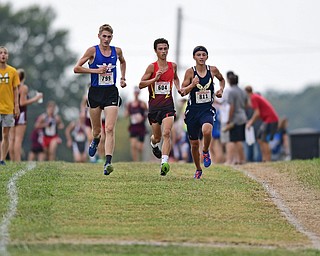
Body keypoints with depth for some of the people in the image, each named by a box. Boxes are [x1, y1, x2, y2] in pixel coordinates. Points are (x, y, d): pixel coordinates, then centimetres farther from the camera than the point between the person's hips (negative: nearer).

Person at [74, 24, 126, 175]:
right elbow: (76, 68, -7)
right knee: (96, 130, 11)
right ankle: (96, 140, 49)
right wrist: (96, 70, -15)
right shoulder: (93, 51, -5)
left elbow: (122, 62, 30)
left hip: (111, 93, 1)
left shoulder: (117, 51, 6)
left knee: (110, 129, -14)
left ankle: (108, 163, -20)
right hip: (95, 93, -1)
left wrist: (123, 78, 19)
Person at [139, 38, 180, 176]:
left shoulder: (173, 66, 6)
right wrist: (155, 79, -19)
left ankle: (164, 163, -24)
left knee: (166, 133, -18)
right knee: (157, 136, 10)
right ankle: (153, 143, 48)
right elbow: (141, 84, -6)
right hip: (154, 105, -1)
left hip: (168, 104, 1)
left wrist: (178, 88, 10)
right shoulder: (152, 67, -5)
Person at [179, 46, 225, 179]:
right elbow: (182, 92, -7)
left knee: (207, 130, -33)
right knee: (194, 144, 8)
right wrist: (192, 85, -24)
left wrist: (221, 89, 4)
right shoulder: (190, 72, -6)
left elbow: (222, 79, 23)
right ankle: (198, 170, 31)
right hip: (193, 110, 0)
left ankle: (205, 152, -2)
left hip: (207, 109, 0)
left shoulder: (212, 70, 0)